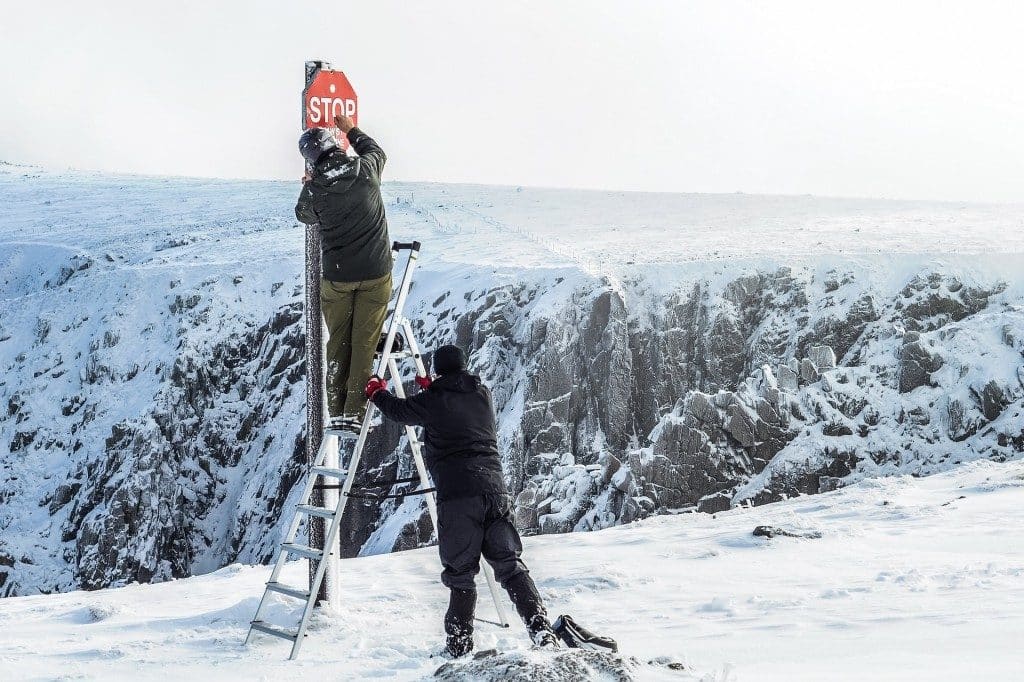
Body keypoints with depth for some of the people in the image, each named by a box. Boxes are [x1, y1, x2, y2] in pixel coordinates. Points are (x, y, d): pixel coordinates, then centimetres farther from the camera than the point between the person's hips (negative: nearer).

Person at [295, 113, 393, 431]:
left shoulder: (314, 189, -11)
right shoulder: (365, 171, -11)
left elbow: (305, 215, 12)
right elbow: (376, 151, 14)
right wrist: (352, 130, 27)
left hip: (336, 277, 0)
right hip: (376, 274, 0)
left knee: (338, 343, 11)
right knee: (364, 344, 3)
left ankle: (337, 413, 11)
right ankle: (355, 412, 0)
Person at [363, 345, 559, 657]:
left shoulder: (433, 400, 2)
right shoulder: (483, 394, 14)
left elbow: (398, 410, 20)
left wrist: (377, 392, 40)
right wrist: (431, 388, 48)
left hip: (457, 495, -4)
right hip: (495, 488, 4)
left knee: (461, 572, 2)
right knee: (510, 564, 6)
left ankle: (459, 645, 1)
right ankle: (541, 629, -7)